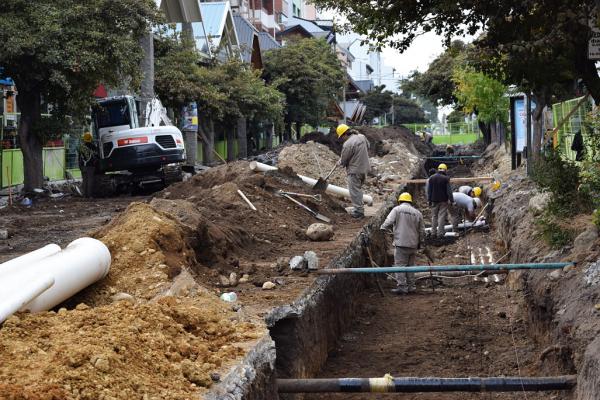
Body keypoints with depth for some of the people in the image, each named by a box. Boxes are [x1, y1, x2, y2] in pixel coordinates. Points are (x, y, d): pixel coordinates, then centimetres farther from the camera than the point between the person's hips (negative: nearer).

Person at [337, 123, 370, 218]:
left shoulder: (348, 144, -22)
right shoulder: (362, 137, 2)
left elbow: (344, 160, -12)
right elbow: (368, 147, 19)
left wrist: (340, 162, 10)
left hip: (355, 171, -8)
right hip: (365, 168, 8)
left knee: (354, 191, 2)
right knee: (358, 189, 20)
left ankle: (358, 210, 5)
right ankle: (360, 208, 27)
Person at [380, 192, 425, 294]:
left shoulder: (397, 209, 0)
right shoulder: (417, 213, 12)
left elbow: (388, 222, -14)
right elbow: (421, 231, 15)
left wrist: (382, 229, -2)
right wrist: (420, 242, 27)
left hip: (401, 244, -5)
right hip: (413, 244, 5)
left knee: (400, 265, -4)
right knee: (410, 265, 14)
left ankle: (402, 286, -10)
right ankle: (410, 286, 17)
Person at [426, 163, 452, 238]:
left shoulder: (431, 178, 5)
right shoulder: (446, 178, -9)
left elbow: (429, 190, 8)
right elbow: (449, 190, -9)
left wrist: (429, 200, 13)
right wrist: (450, 200, -4)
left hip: (434, 200, 4)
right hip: (443, 200, -4)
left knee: (434, 216, 11)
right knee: (442, 216, -2)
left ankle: (433, 232, 11)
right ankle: (440, 232, -4)